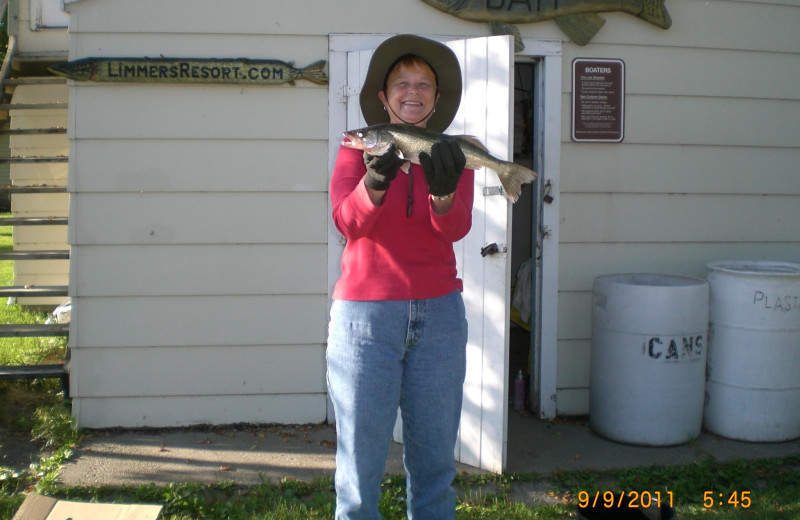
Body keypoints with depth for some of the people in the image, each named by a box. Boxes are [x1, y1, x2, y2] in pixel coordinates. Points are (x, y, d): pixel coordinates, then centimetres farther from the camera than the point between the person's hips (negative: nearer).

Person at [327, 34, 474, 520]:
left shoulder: (453, 157, 7)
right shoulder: (358, 150, 3)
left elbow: (456, 228, -10)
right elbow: (348, 222, -14)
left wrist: (444, 191, -31)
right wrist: (376, 181, -33)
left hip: (438, 315, 2)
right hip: (366, 313, -2)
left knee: (435, 461, 8)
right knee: (361, 462, 0)